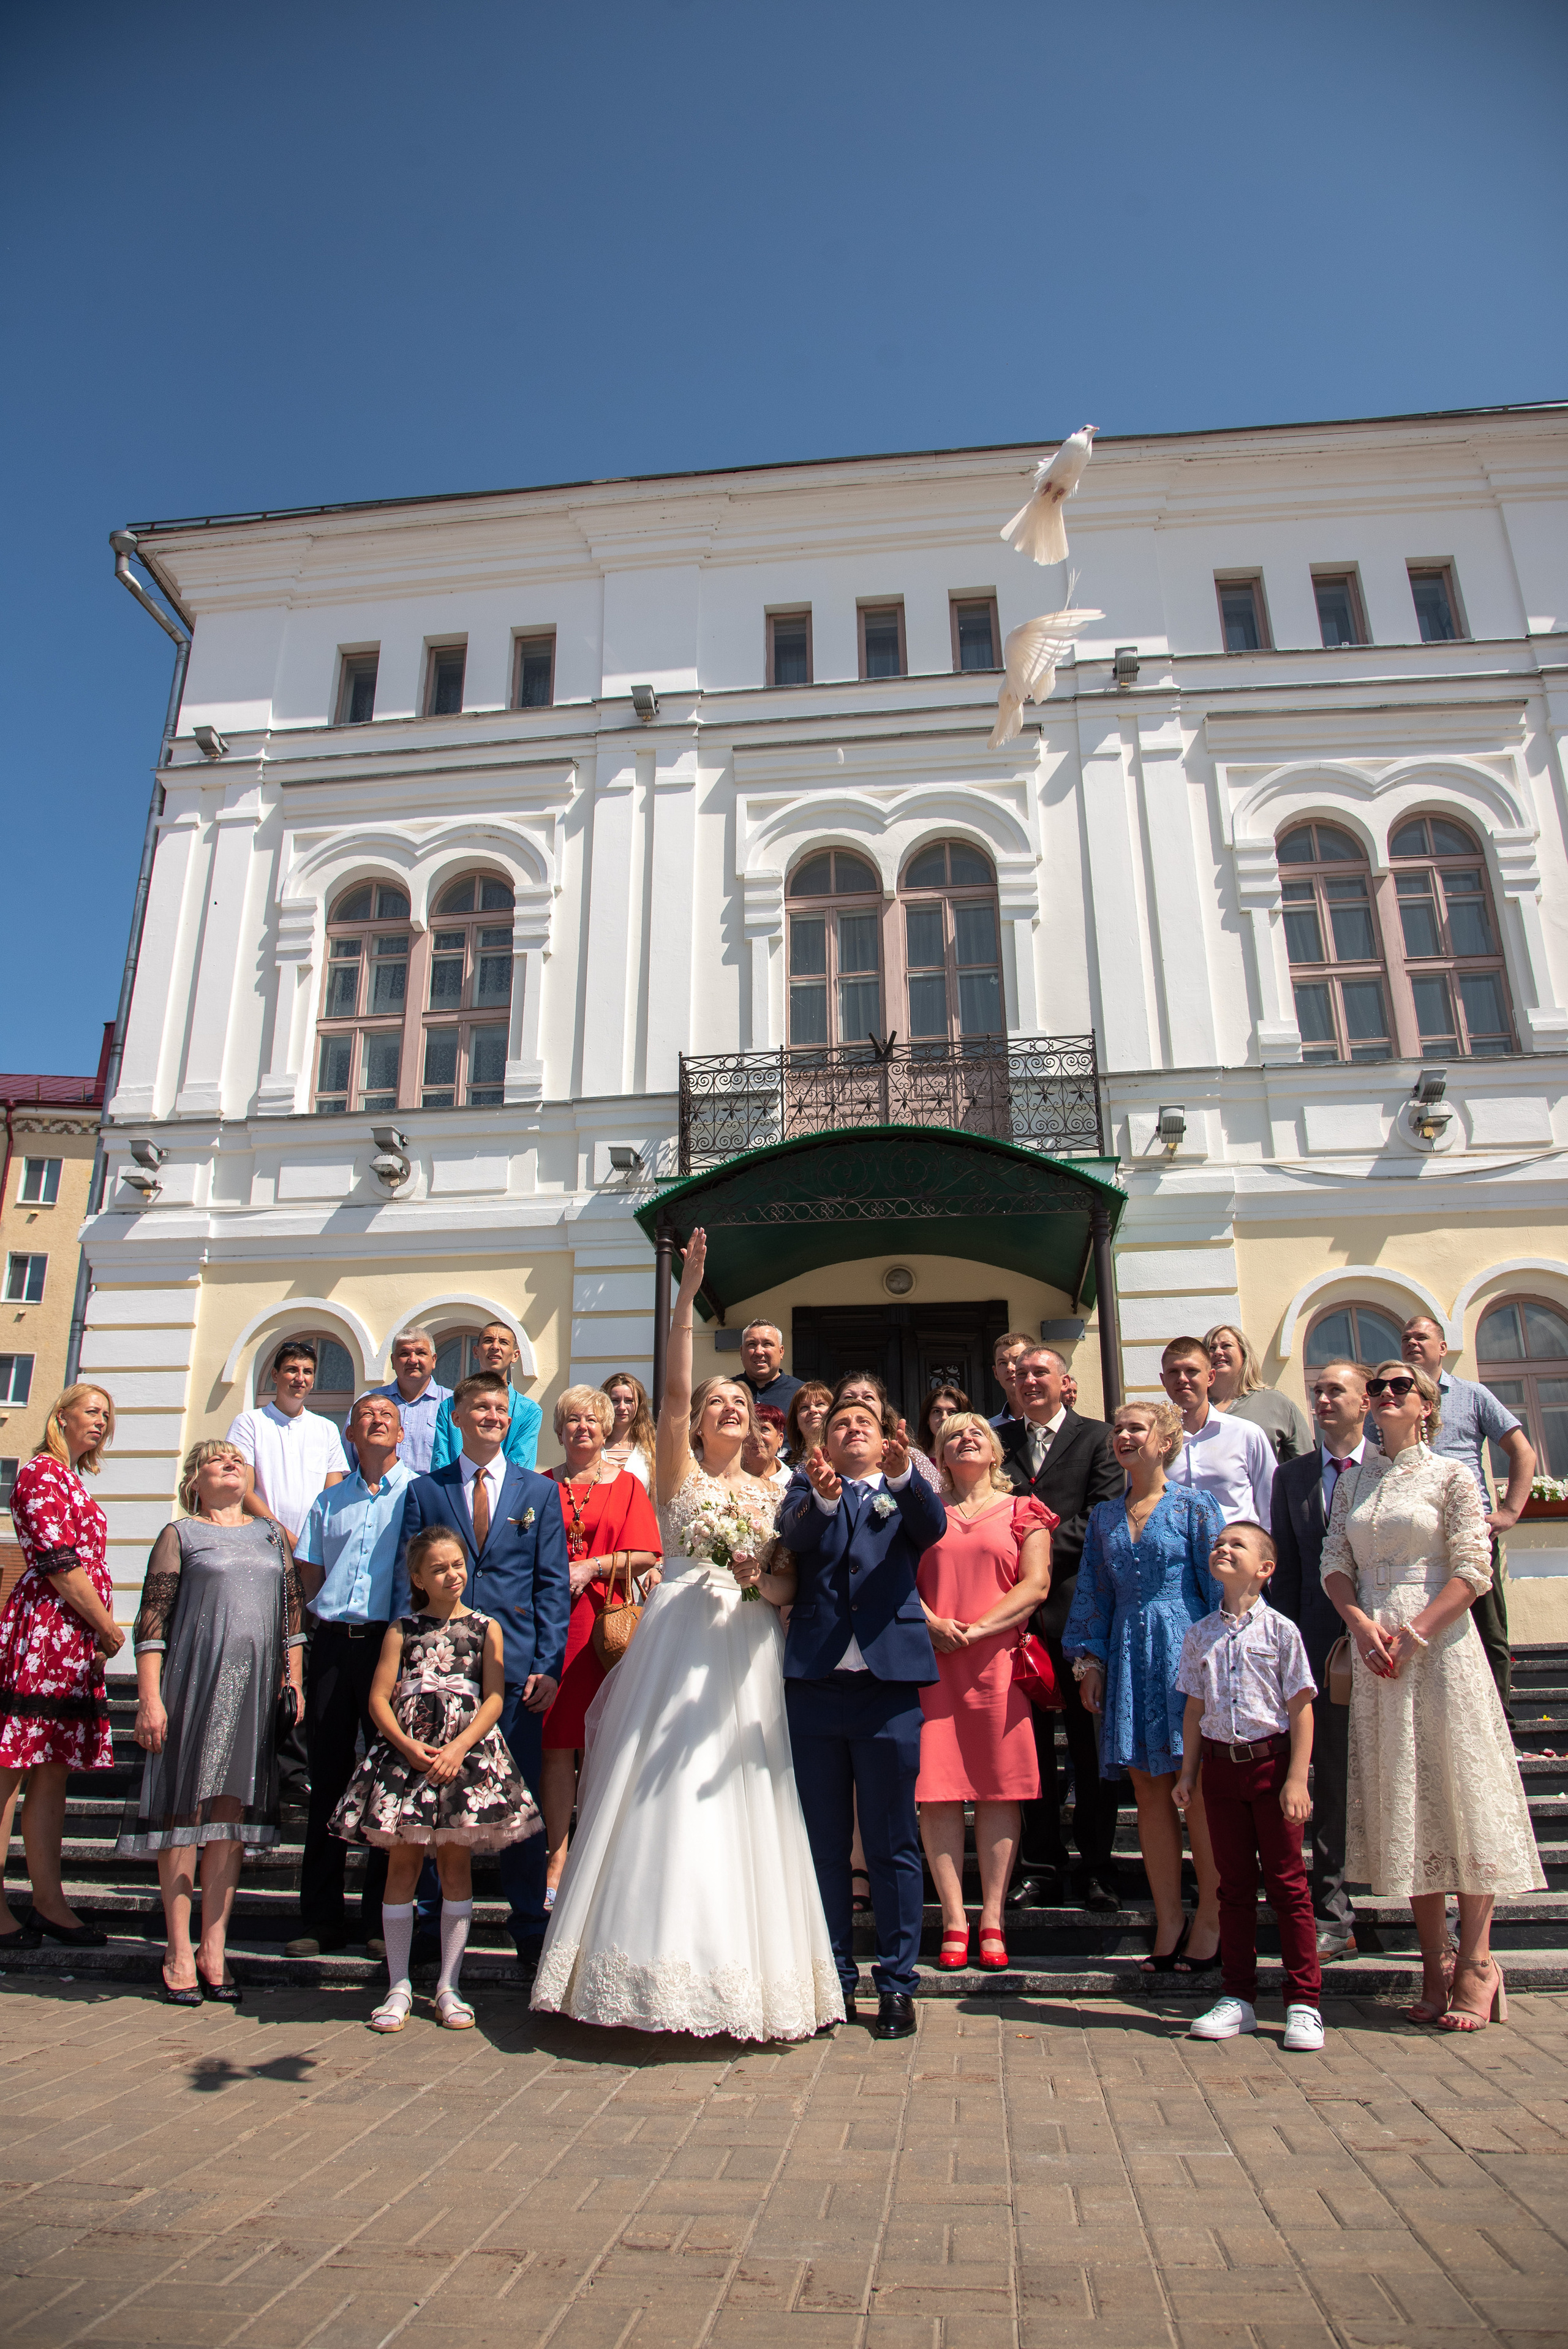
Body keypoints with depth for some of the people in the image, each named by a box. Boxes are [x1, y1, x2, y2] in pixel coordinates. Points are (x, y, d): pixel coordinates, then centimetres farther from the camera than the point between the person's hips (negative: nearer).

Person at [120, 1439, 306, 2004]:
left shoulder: (271, 1534, 16)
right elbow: (152, 1619, -2)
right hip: (194, 1680, -3)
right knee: (185, 1810, 0)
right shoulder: (180, 1534, 4)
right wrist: (149, 1698, -10)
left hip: (257, 1686, 3)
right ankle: (179, 1953, 11)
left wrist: (294, 1681, 9)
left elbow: (293, 1612, 16)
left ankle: (213, 1951, 14)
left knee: (233, 1816, 5)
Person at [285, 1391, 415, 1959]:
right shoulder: (331, 1500, 16)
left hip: (391, 1642, -4)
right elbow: (310, 1574, 17)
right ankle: (321, 1919, 18)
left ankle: (382, 1919, 13)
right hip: (333, 1642, 4)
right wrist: (330, 1613, 2)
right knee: (327, 1778, 8)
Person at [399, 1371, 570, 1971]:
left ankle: (529, 1932, 20)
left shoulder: (539, 1491, 9)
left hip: (515, 1668, 0)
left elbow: (553, 1585, 5)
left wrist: (547, 1667, -4)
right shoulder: (425, 1491, 8)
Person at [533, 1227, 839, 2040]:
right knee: (664, 1802, -3)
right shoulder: (680, 1473, 5)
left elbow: (786, 1590, 10)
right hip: (678, 1641, -3)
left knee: (740, 1807, 3)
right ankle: (666, 1971, 8)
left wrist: (758, 1577, -14)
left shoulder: (767, 1495, 14)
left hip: (746, 1656, 3)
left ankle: (743, 1976, 13)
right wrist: (686, 1296, -19)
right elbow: (670, 1390, -11)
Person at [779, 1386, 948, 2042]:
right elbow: (793, 1538, -10)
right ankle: (834, 1979, 24)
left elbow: (933, 1528, -11)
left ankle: (896, 1983, 19)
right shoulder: (807, 1490, 11)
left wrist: (903, 1474, -32)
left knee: (892, 1844, 6)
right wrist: (822, 1498, -32)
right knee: (823, 1842, 11)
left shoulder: (906, 1491, 10)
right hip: (815, 1684, 1)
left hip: (888, 1683, -1)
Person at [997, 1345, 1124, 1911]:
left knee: (1089, 1745, 6)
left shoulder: (1096, 1437, 4)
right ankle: (1041, 1864, 20)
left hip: (1076, 1605, -3)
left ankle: (1096, 1868, 17)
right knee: (1030, 1741, 10)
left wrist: (1045, 1545, -15)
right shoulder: (999, 1439, 13)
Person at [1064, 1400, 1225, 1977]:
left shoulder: (1195, 1507, -2)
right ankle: (1169, 1922, 17)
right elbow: (1093, 1592, 13)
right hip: (1128, 1657, 4)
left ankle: (1210, 1921, 13)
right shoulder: (1104, 1517, 11)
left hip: (1185, 1648, -4)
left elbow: (1217, 1585, -4)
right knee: (1148, 1790, 7)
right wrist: (1089, 1657, 6)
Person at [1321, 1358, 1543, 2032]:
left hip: (1440, 1646, -4)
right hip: (1376, 1649, 4)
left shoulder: (1451, 1475, -1)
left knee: (1458, 1793, -3)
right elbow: (1335, 1563, 9)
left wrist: (1414, 1630, -15)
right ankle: (1435, 1966, 14)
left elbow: (1473, 1571, -7)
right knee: (1403, 1804, 6)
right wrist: (1360, 1623, -8)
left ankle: (1475, 1963, 7)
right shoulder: (1352, 1480, 12)